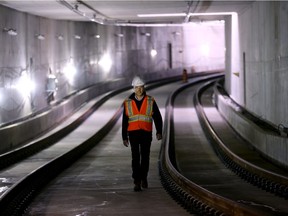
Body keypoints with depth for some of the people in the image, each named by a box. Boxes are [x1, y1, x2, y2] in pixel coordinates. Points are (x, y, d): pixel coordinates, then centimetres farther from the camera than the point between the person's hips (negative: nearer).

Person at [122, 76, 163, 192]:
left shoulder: (150, 101, 2)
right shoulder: (128, 103, 3)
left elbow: (157, 117, 4)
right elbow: (124, 121, 6)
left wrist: (159, 132, -7)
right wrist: (124, 137, 5)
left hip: (146, 133, 1)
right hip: (133, 133, -1)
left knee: (145, 156, 8)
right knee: (135, 157, -6)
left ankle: (143, 178, 28)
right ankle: (137, 182, -6)